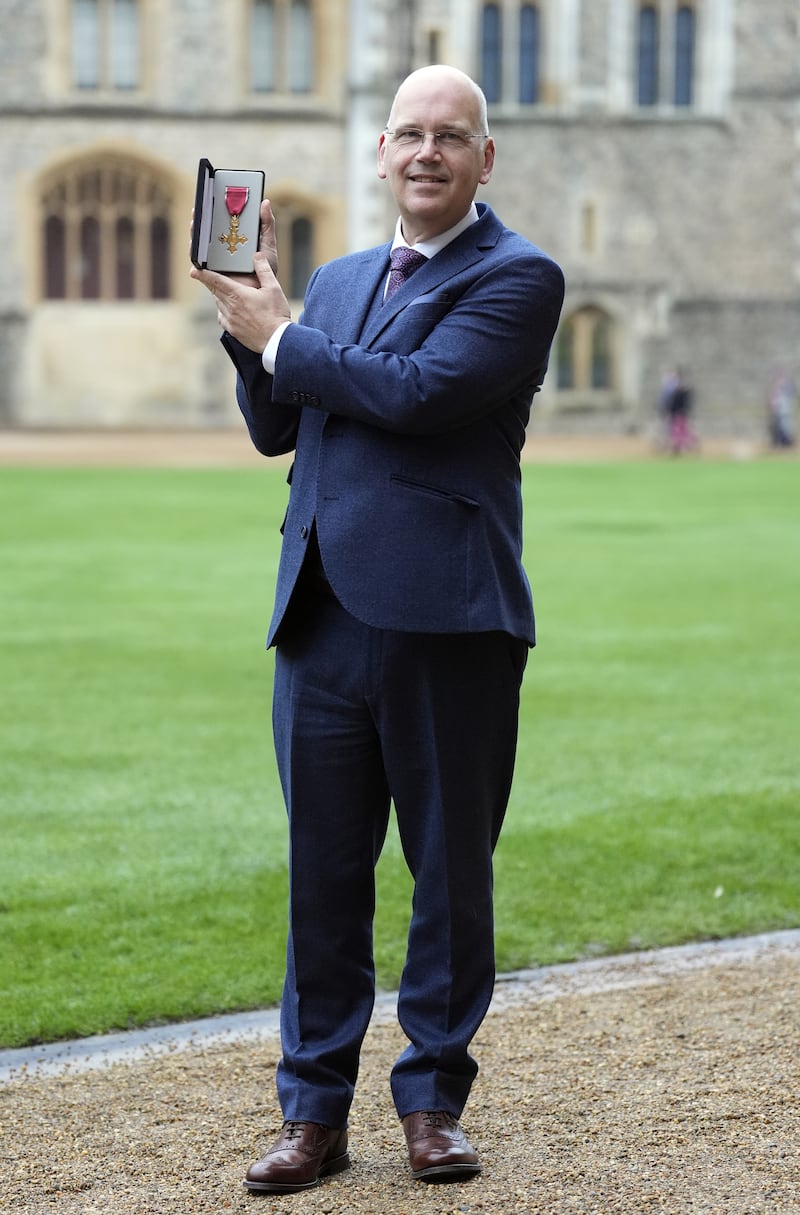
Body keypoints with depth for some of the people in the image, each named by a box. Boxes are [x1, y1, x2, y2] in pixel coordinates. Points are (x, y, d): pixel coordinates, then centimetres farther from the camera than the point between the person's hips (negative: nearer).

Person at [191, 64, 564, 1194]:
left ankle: (434, 1100, 19)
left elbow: (417, 391, -18)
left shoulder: (518, 276, -4)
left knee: (450, 870, 6)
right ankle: (315, 1111, 16)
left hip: (445, 619, -5)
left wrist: (278, 336, -7)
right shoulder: (338, 278, 18)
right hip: (324, 616, 5)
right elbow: (276, 428, 18)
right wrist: (252, 313, 4)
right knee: (323, 872, 8)